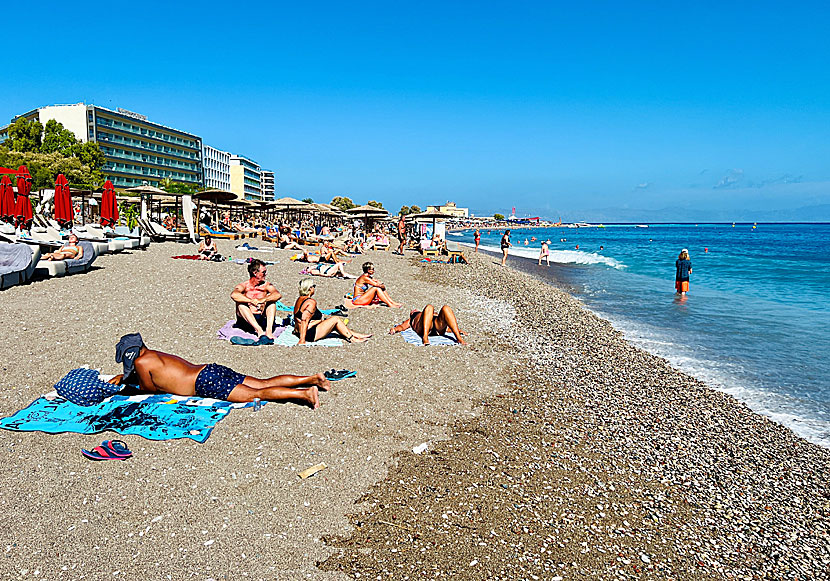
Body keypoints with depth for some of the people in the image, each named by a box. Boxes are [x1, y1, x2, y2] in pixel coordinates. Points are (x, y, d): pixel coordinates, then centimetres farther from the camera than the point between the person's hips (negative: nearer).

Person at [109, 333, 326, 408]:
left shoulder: (142, 362, 3)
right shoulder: (157, 355, 29)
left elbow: (151, 388, 12)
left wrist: (134, 382, 32)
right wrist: (124, 377, 54)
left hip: (206, 382, -8)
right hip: (213, 370, 8)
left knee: (256, 394, -18)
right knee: (264, 383, 2)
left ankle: (305, 393, -33)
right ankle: (312, 378, -8)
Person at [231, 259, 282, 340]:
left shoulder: (266, 285, 3)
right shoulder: (244, 286, -5)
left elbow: (278, 295, -18)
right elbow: (233, 295, -28)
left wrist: (262, 300, -30)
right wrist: (252, 301, -29)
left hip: (263, 320, 2)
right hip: (246, 322, -2)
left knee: (270, 298, -14)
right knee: (240, 302, -25)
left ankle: (269, 330, -34)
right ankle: (259, 330, -43)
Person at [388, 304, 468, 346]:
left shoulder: (435, 316, 44)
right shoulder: (411, 320, 39)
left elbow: (446, 327, 30)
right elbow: (402, 326, 20)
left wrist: (458, 330, 12)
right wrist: (395, 329, -3)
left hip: (438, 329, 2)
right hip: (422, 328, -2)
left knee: (446, 308, -27)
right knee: (429, 307, -30)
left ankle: (458, 337, -40)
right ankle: (425, 337, -47)